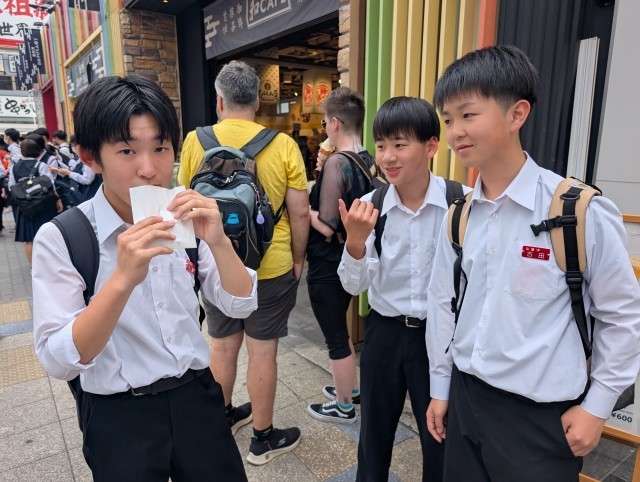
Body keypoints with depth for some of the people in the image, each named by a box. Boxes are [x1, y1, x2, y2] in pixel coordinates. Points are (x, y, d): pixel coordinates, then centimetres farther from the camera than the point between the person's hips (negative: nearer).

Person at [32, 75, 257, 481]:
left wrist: (219, 242, -24)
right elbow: (59, 362, -19)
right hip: (120, 418, -3)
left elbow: (241, 306, -6)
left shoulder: (184, 221, -4)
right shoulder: (60, 239, -15)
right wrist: (122, 280, -34)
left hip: (197, 396, 4)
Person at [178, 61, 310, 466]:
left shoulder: (195, 141, -4)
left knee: (223, 345, 19)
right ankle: (264, 438, 26)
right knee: (263, 351, 9)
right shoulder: (283, 145, -10)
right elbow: (300, 212, -8)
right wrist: (298, 259, 7)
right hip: (270, 266, -2)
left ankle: (222, 417, 41)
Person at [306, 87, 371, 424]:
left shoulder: (336, 162, -22)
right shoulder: (367, 162, 3)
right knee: (340, 330, 26)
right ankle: (351, 388, 43)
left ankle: (344, 406, 27)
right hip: (351, 261, 9)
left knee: (335, 337, 8)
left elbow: (327, 227, -23)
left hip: (328, 266, -9)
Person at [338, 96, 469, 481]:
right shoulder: (369, 206, -9)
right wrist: (355, 240, -26)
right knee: (374, 431, 22)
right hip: (384, 333, 3)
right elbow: (354, 286, -9)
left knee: (441, 436, 18)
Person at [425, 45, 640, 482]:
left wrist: (597, 406, -3)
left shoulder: (580, 211, -16)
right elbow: (443, 303, 5)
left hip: (540, 414, -4)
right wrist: (440, 387, 10)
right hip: (465, 398, 5)